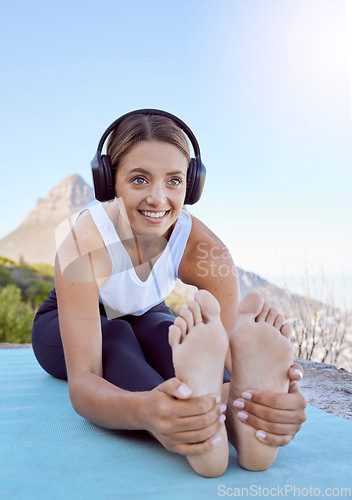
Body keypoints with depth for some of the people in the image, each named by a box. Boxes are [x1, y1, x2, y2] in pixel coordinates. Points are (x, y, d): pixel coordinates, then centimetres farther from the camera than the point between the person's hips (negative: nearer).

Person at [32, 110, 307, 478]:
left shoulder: (206, 250, -29)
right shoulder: (84, 243, -37)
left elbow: (231, 355, -37)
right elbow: (82, 382, -44)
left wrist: (274, 399, -61)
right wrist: (143, 411, -68)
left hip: (144, 320, 2)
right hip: (62, 326, -1)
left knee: (165, 332, -32)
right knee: (115, 339, -35)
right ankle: (196, 440, -55)